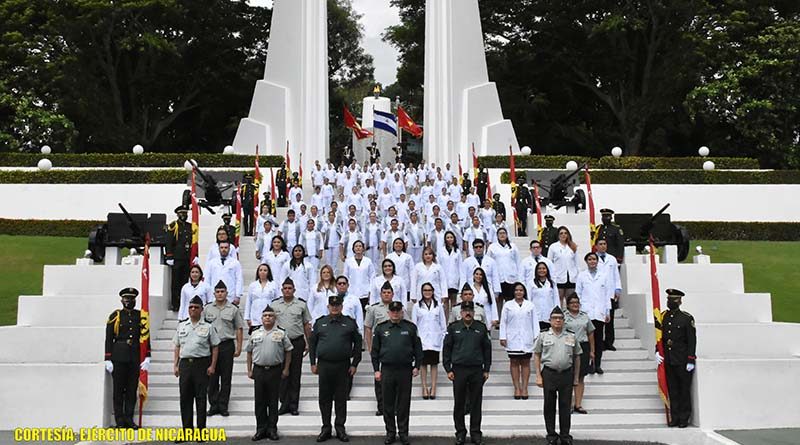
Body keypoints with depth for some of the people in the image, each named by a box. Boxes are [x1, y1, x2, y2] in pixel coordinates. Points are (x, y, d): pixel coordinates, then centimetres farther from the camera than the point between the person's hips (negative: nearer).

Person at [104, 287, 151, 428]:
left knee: (132, 389, 5)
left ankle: (129, 419, 11)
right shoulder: (115, 316, 3)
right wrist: (108, 360, -5)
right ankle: (120, 420, 7)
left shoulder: (141, 316, 9)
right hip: (118, 357, -2)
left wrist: (147, 357, -1)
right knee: (119, 389, 2)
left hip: (135, 357, 2)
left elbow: (146, 337, 7)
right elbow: (108, 339, 1)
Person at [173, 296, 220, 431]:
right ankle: (187, 429, 13)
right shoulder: (181, 326, 12)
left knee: (200, 397, -1)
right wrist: (176, 365, 9)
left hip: (201, 364, -3)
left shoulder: (208, 327, 1)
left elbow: (215, 347, 1)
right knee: (185, 397, 5)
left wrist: (212, 366, -6)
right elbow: (177, 347, 16)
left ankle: (201, 430, 5)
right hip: (185, 363, 3)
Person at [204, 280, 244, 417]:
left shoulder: (233, 309, 4)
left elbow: (239, 329, 5)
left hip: (227, 345, -1)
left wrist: (239, 347, 0)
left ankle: (223, 405, 9)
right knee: (212, 377, 4)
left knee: (226, 377, 2)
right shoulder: (207, 309, 7)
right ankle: (213, 405, 12)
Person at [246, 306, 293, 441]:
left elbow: (288, 351, 5)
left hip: (275, 370, -2)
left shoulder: (281, 334, 1)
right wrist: (249, 370, 8)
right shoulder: (255, 334, 6)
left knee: (273, 401, 4)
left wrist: (286, 369, 0)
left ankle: (272, 429, 11)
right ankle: (261, 429, 13)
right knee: (259, 401, 5)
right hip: (258, 370, 2)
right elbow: (249, 352, 12)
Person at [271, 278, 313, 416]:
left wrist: (308, 343, 5)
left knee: (295, 375, 4)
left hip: (297, 342, 0)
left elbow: (307, 324, 8)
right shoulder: (274, 304, 5)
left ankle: (293, 405, 10)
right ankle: (284, 404, 10)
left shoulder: (301, 304, 4)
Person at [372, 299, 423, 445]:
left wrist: (417, 366, 0)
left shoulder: (410, 327, 5)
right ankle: (390, 432, 15)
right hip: (387, 370, 1)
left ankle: (403, 432, 13)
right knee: (388, 404, 6)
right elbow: (375, 350, 8)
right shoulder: (381, 328, 6)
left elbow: (418, 348, 7)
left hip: (405, 370, -1)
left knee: (404, 404, 4)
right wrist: (376, 370, 2)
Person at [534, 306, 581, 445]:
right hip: (549, 374, -1)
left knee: (565, 406, 4)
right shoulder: (543, 336, 3)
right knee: (549, 406, 4)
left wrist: (576, 377, 8)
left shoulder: (571, 337, 8)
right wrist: (538, 376, -2)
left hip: (567, 374, 1)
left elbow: (577, 357, 12)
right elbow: (537, 356, 4)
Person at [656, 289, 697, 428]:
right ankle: (674, 418, 14)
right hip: (668, 360, 4)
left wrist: (691, 360, -10)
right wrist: (657, 351, -1)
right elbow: (659, 336, 14)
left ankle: (684, 418, 11)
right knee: (672, 390, 8)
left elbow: (692, 340, -6)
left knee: (684, 389, 3)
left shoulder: (687, 318, -6)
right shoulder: (662, 317, 7)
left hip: (682, 361, -4)